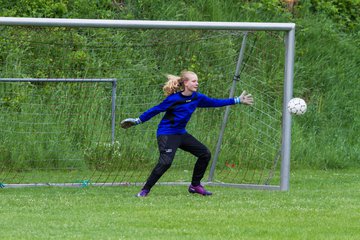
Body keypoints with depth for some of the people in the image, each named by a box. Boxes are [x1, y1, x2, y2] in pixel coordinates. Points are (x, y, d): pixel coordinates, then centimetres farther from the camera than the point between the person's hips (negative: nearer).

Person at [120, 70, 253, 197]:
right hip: (166, 133, -8)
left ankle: (195, 185, 18)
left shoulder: (197, 98, 2)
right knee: (165, 162, -27)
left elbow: (214, 102, 13)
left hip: (181, 133, 8)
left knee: (205, 154, 5)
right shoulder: (173, 99, -17)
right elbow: (156, 110, -9)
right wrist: (137, 121, -7)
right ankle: (145, 190, -17)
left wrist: (237, 100, 15)